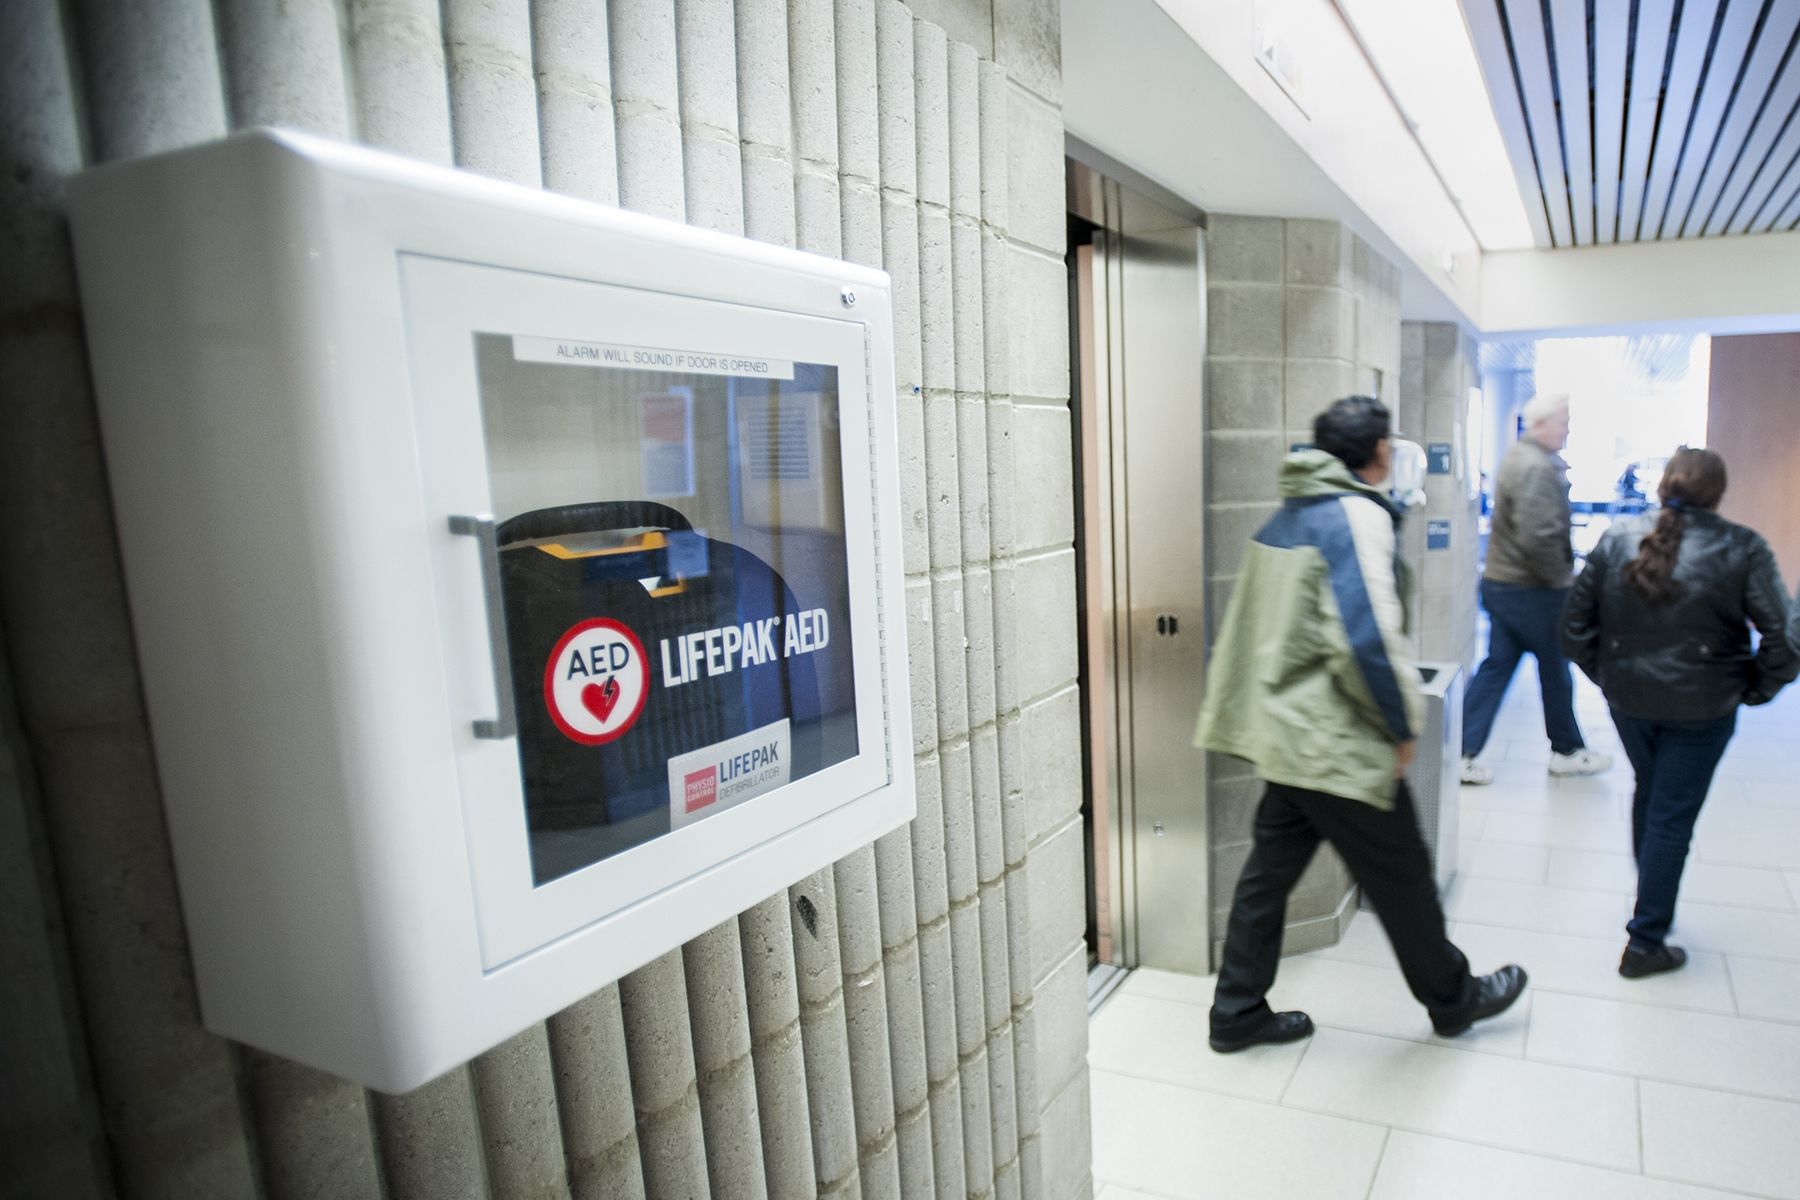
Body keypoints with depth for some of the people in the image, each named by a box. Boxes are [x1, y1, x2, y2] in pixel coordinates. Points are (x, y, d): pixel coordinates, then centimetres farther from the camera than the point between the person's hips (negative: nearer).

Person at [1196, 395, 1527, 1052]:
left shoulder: (1287, 515, 11)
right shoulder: (1358, 514, -16)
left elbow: (1259, 624, 17)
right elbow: (1368, 638, -25)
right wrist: (1403, 726, -12)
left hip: (1285, 732, 9)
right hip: (1340, 747, -8)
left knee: (1269, 871, 15)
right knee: (1401, 879, 13)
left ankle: (1237, 1012, 26)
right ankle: (1452, 998, 36)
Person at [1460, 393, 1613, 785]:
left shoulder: (1518, 456, 12)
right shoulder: (1538, 467, -20)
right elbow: (1539, 536, -27)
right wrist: (1562, 578, -16)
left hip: (1499, 582, 9)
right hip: (1531, 590, -9)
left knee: (1495, 667, 9)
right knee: (1555, 670, 10)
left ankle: (1462, 753, 7)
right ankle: (1567, 751, 28)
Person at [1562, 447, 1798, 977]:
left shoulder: (1617, 538, -4)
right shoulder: (1742, 549, -11)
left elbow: (1575, 623, -2)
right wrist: (1755, 690, 2)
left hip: (1628, 697, 3)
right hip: (1699, 706, -3)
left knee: (1648, 794, 25)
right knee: (1672, 817, 6)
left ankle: (1652, 906, 43)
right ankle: (1645, 943, 14)